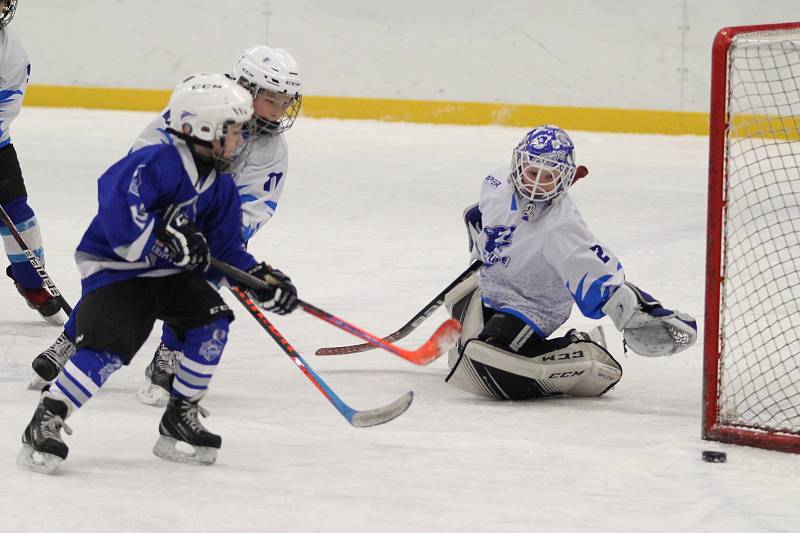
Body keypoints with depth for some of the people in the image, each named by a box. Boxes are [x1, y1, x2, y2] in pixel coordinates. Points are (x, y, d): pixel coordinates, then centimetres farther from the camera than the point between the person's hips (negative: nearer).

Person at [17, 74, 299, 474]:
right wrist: (167, 238, -38)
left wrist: (261, 278, -4)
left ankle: (180, 418, 5)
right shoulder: (157, 164, -23)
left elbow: (226, 249, 9)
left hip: (168, 272, 8)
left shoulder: (221, 188, 4)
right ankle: (45, 421, -15)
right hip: (112, 269, -8)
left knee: (212, 319, -9)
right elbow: (117, 202, -37)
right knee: (109, 347, -25)